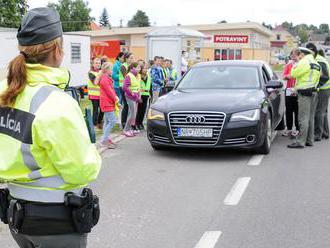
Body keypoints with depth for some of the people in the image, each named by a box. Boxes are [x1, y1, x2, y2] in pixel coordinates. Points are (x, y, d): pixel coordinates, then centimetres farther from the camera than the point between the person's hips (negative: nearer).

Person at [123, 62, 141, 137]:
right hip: (130, 98, -8)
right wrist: (133, 94, -17)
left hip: (136, 97, 8)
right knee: (132, 114, -10)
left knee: (132, 114, 13)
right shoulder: (129, 76, -14)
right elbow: (125, 87, -22)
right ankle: (126, 130, -2)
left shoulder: (137, 76, 11)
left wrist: (139, 96, 8)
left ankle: (129, 129, 22)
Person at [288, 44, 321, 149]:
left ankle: (300, 142, -8)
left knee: (303, 118, -9)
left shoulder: (304, 62, -12)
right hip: (314, 92, 9)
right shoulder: (316, 64, 17)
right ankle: (310, 140, 18)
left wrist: (296, 64, 5)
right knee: (310, 118, 13)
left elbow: (294, 73, -11)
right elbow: (317, 77, 18)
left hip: (305, 93, -9)